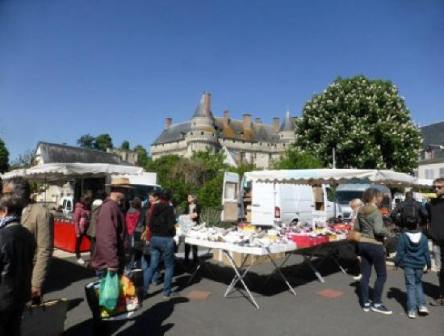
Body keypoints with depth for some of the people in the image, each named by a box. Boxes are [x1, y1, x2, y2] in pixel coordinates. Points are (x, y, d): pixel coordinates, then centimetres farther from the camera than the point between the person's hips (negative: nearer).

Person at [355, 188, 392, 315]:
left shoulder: (361, 211, 6)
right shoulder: (376, 212, -17)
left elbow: (356, 227, 14)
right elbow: (378, 230, -26)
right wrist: (386, 231, -8)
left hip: (363, 243, 7)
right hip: (375, 245, -7)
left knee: (365, 274, 11)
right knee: (382, 275, 9)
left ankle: (365, 303, 19)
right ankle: (376, 303, 14)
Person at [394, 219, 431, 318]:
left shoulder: (403, 237, -11)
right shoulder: (423, 237, -3)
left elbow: (400, 252, -7)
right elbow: (426, 252, 3)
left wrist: (397, 263, 4)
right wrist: (429, 264, 15)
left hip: (408, 265, -3)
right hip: (419, 265, 3)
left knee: (410, 286, 3)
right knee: (418, 284, 21)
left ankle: (412, 310, 2)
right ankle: (422, 305, 14)